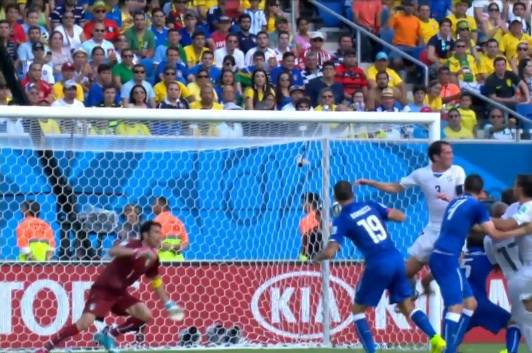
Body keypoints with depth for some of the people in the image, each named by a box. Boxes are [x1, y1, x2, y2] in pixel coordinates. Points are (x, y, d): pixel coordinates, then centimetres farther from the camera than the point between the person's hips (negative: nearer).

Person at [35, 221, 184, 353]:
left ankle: (109, 334, 7)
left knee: (145, 316, -11)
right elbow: (113, 251, -40)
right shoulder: (133, 245, -19)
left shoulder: (153, 258, 3)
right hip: (103, 290, -7)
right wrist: (139, 252, -50)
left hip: (120, 293, 7)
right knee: (85, 323, -23)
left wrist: (169, 304, 14)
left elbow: (156, 282, 19)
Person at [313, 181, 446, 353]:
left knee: (358, 309, 14)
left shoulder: (341, 220, 0)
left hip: (378, 265, -5)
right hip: (396, 259, 5)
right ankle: (435, 338, -5)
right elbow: (401, 216, 11)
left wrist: (316, 257, 11)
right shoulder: (371, 205, 12)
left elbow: (330, 252, -10)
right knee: (407, 306, 15)